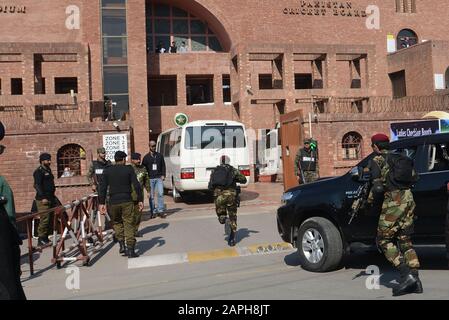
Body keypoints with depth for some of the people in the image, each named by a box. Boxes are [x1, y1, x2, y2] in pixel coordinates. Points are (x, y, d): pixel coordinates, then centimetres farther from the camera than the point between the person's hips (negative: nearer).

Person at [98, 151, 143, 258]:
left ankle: (122, 245, 12)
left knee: (116, 222, 22)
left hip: (113, 202, 2)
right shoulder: (128, 169, 1)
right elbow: (136, 185, -4)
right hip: (127, 201, -2)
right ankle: (130, 249, 0)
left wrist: (102, 203, 7)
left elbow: (103, 188, 3)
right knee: (129, 224, 2)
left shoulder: (107, 171, 6)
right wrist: (140, 200, 0)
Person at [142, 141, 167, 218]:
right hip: (150, 179, -1)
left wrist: (163, 175, 3)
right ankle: (154, 211, 10)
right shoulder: (146, 157, 5)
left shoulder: (160, 155, 11)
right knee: (151, 196, 2)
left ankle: (161, 210, -6)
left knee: (160, 193, -10)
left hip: (159, 178, 1)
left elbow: (163, 166, 14)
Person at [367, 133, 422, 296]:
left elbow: (378, 187, -10)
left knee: (384, 240, 2)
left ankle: (407, 275, -9)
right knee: (405, 240, 13)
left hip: (394, 202, -7)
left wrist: (370, 198, 6)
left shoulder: (376, 161, -2)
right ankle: (415, 281, 9)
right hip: (409, 198, 7)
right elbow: (414, 176, 18)